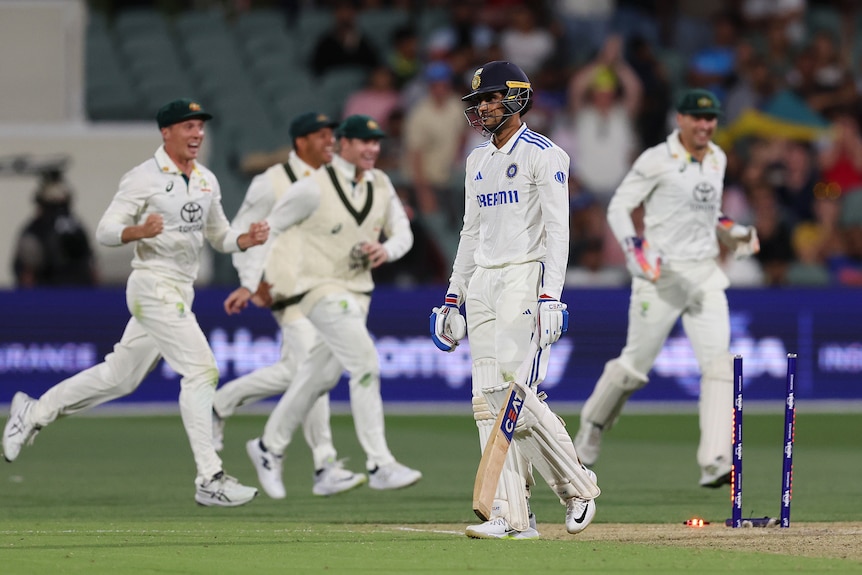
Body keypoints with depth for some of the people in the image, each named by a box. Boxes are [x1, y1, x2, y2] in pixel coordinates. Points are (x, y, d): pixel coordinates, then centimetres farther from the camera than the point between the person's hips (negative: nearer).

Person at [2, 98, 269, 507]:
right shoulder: (144, 178, -10)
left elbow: (218, 236, 20)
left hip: (180, 291, 8)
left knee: (119, 376, 15)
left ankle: (34, 413, 30)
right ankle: (209, 480, -17)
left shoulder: (207, 181, 12)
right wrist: (140, 231, -32)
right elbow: (105, 231, -12)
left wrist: (248, 239, -1)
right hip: (153, 285, -8)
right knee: (201, 370, -16)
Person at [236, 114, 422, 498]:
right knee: (364, 364, -19)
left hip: (357, 291, 7)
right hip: (320, 290, -7)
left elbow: (402, 233, 9)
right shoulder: (314, 188, -14)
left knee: (318, 376, 16)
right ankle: (379, 466, -20)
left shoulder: (380, 185, 4)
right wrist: (253, 282, -11)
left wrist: (386, 250, -14)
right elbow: (270, 228, -7)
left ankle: (269, 448, 35)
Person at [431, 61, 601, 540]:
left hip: (525, 279, -8)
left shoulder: (544, 155, -6)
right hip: (482, 285, 8)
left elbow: (557, 231, -12)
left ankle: (577, 486, 0)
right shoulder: (479, 161, 18)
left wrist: (550, 297, -21)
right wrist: (453, 297, 18)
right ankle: (513, 516, -1)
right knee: (488, 400, 0)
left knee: (517, 390, -17)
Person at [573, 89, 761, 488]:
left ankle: (714, 463, -16)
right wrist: (638, 253, -23)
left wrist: (733, 233, 11)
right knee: (635, 364, 6)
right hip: (661, 275, -5)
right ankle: (592, 427, 33)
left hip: (705, 275, 5)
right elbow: (618, 208, -10)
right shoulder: (658, 161, -10)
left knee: (718, 363, -10)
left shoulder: (717, 159, 11)